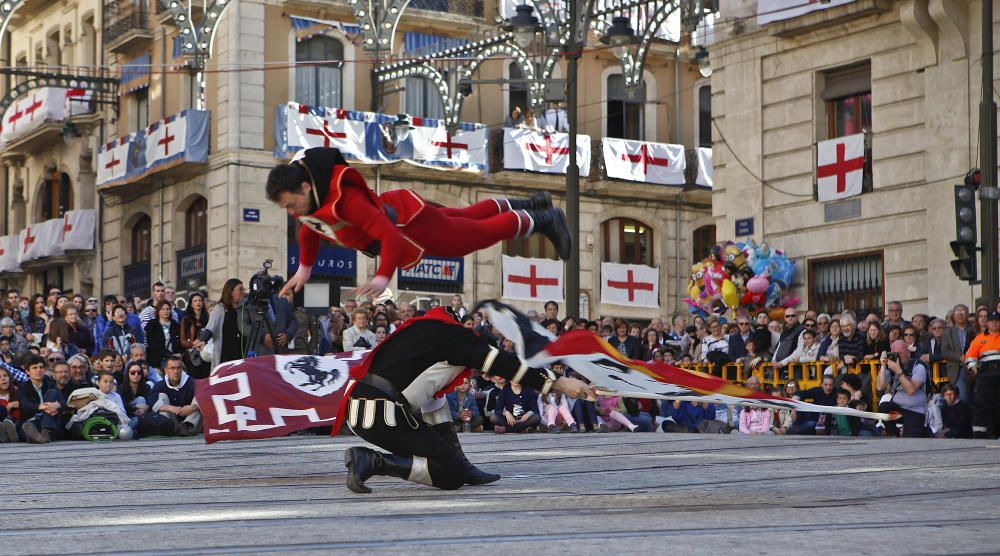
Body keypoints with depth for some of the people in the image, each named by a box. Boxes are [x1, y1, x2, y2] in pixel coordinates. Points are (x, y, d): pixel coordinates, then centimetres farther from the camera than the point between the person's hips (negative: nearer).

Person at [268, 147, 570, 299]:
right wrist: (304, 269, 6)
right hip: (391, 208, 8)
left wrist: (383, 277, -51)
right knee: (467, 217, 29)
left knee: (480, 232, 14)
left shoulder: (344, 201, -42)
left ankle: (542, 220, 36)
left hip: (414, 224, -8)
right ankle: (528, 206, 51)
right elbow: (309, 230, 8)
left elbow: (389, 235, -45)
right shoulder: (308, 202, -16)